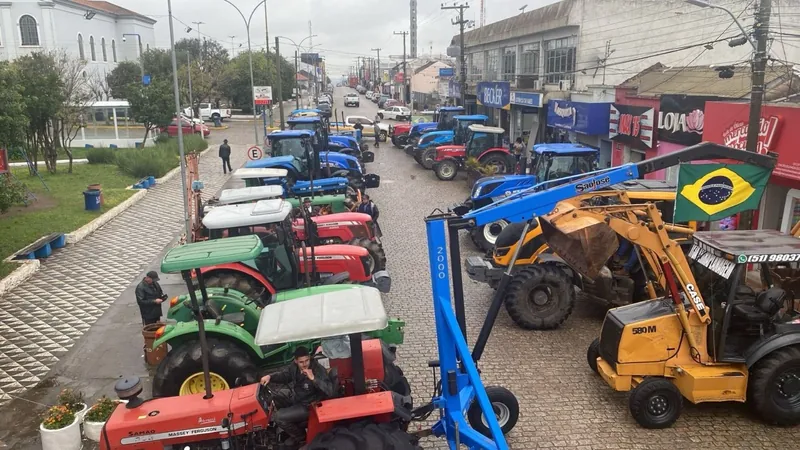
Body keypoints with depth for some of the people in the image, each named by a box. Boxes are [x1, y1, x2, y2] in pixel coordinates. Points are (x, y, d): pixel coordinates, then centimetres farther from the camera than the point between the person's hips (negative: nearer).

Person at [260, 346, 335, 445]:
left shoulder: (319, 370, -30)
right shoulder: (295, 367, -8)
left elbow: (330, 392, -40)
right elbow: (283, 375, 12)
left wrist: (313, 378, -46)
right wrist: (270, 376, -9)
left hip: (308, 405, -8)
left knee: (279, 417, -13)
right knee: (275, 393, 13)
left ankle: (300, 438, 11)